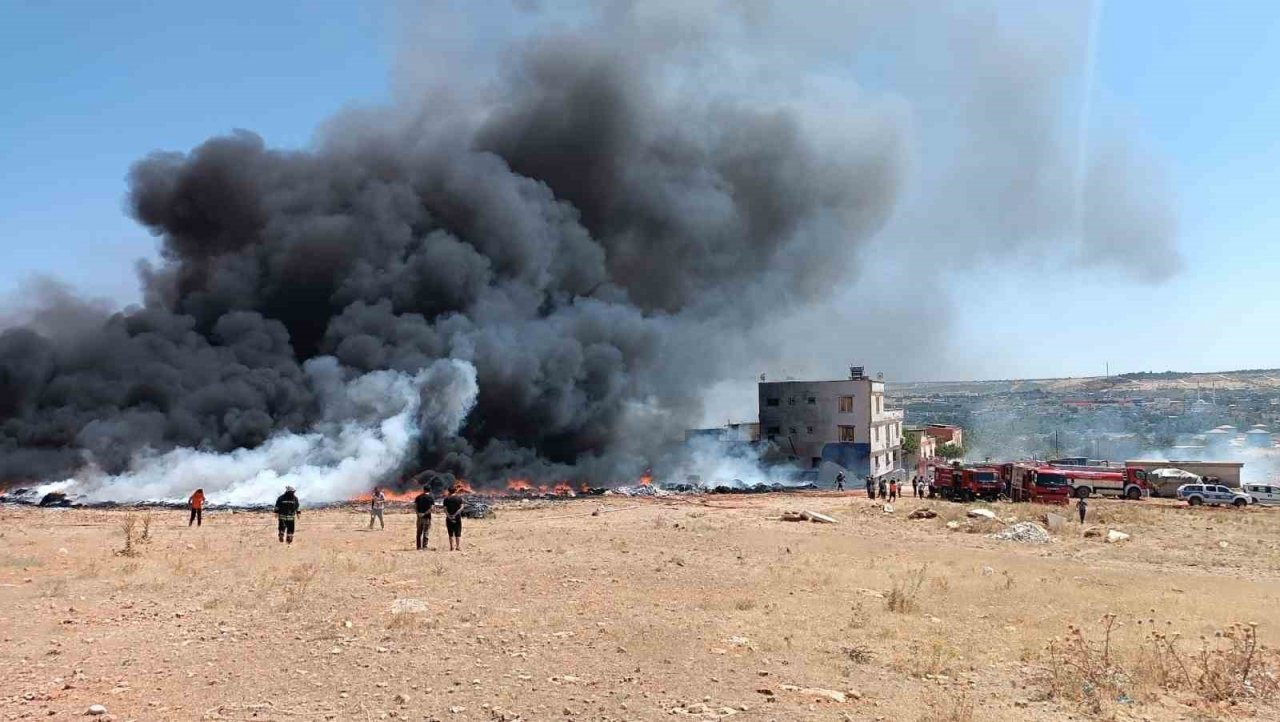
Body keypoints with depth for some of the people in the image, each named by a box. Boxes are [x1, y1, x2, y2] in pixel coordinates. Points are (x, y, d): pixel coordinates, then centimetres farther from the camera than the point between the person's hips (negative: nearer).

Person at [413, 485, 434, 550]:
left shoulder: (418, 497, 8)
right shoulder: (431, 497, -2)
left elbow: (415, 506, 0)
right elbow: (431, 508, -12)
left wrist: (418, 513, -6)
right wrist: (425, 513, -12)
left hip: (419, 517, 3)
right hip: (427, 517, -3)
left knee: (418, 532, 11)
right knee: (426, 532, 2)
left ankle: (419, 547, 12)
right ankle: (424, 546, -3)